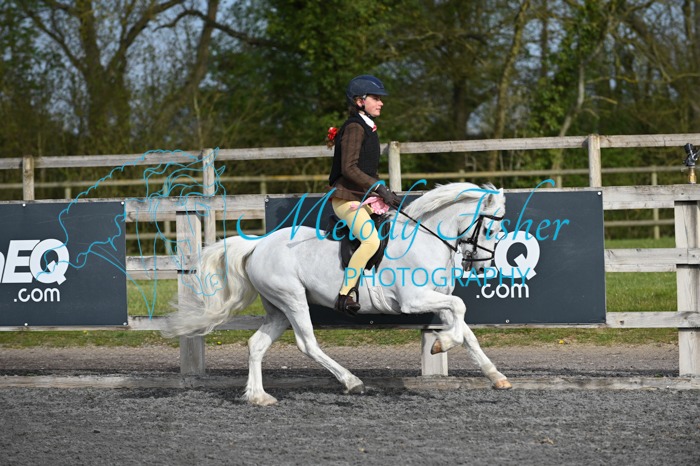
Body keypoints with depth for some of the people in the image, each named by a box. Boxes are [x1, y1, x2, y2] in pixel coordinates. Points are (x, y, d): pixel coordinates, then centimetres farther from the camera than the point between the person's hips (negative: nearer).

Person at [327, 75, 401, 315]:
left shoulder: (367, 128, 19)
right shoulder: (354, 128, -11)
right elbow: (349, 168, -20)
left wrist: (386, 194, 13)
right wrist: (379, 188, -22)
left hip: (364, 198, 10)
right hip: (347, 198, -10)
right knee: (371, 240, -28)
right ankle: (344, 295, -26)